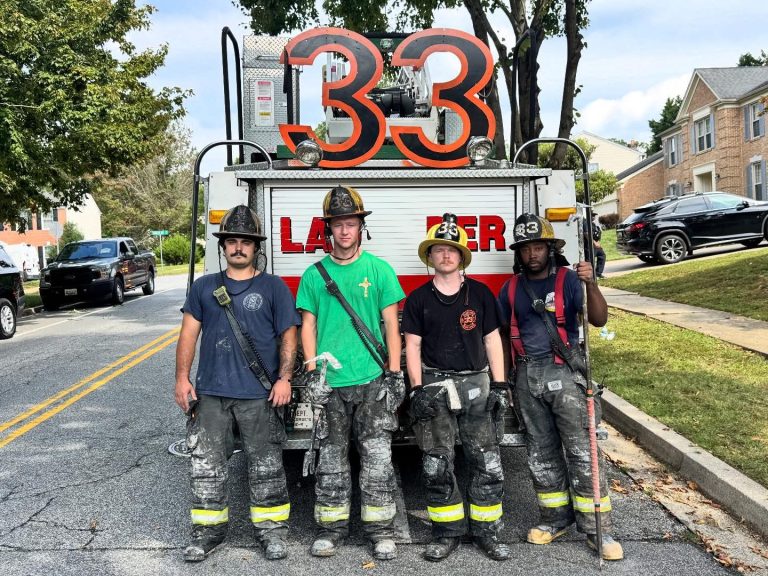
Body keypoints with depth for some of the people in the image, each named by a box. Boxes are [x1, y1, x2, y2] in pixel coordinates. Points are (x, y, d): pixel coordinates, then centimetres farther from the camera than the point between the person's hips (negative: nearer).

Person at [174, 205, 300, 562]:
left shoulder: (273, 287, 2)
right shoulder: (204, 287, 10)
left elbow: (288, 336, 0)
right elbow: (189, 333, 9)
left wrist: (284, 378, -11)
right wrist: (182, 378, 0)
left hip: (260, 395, -2)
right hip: (210, 393, 3)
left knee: (266, 467, 6)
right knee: (206, 465, 9)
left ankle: (271, 529, 20)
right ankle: (208, 530, 23)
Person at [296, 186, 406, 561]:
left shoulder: (379, 270, 3)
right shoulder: (314, 274, 6)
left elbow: (391, 325, 3)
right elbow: (308, 326, 7)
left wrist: (394, 374, -3)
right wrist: (312, 371, -4)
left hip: (373, 380, -1)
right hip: (330, 382, 1)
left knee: (377, 457, 4)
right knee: (331, 457, 10)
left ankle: (380, 529, 16)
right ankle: (332, 526, 22)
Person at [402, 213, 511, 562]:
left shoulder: (480, 293, 4)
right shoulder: (418, 298, 4)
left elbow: (492, 340, 6)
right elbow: (413, 346, 3)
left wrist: (499, 385, 0)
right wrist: (417, 389, -5)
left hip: (476, 383, 0)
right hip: (434, 386, 0)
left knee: (487, 464, 2)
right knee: (437, 465, 3)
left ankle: (486, 532, 16)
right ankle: (447, 533, 17)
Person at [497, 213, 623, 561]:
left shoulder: (568, 280, -3)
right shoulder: (511, 289, 9)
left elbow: (599, 319, -15)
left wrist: (591, 284, -30)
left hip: (564, 373, -4)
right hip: (527, 377, 4)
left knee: (582, 451, -4)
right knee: (541, 453, 12)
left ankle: (596, 527, 5)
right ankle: (556, 518, 25)